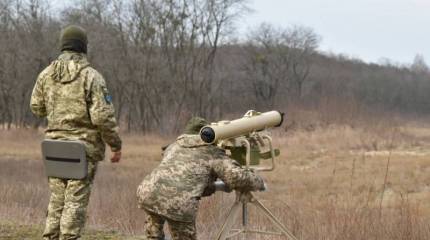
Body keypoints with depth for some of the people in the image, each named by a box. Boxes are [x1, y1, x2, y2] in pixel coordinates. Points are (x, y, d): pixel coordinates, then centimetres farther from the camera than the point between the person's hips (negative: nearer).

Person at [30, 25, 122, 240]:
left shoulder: (46, 74, 3)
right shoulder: (91, 76, -12)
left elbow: (36, 108, 14)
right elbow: (103, 117, -15)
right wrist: (116, 145, -5)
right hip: (84, 146, -5)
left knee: (57, 198, 14)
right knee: (76, 200, -1)